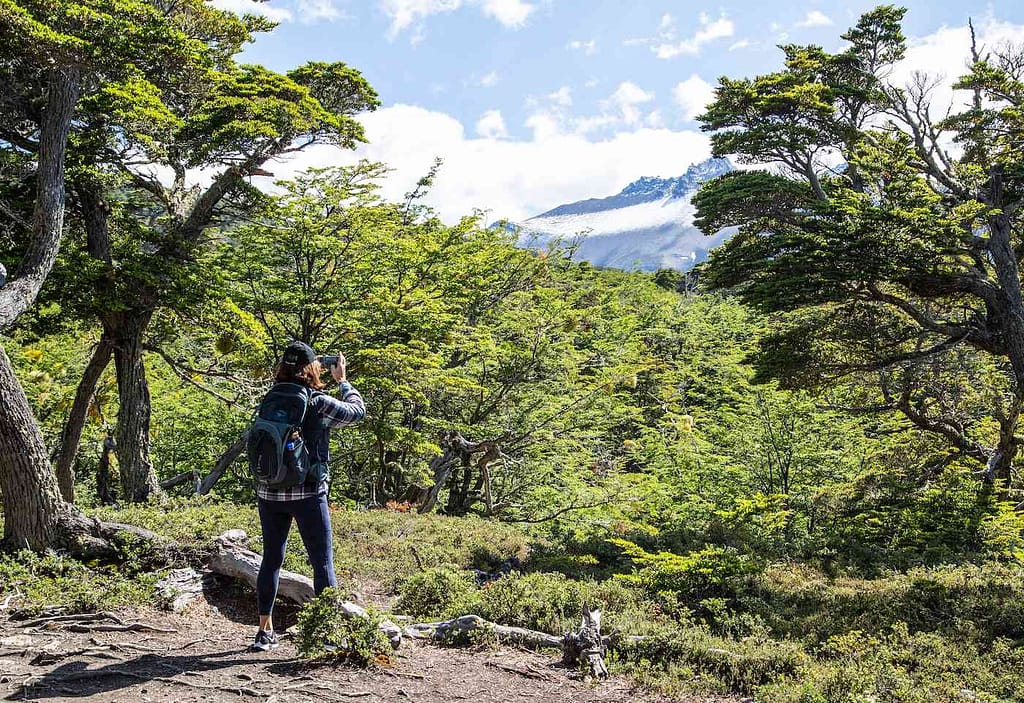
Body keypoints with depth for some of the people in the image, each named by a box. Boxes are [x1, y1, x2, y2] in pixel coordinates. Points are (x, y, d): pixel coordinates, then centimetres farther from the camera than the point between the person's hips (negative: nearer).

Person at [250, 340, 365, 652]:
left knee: (271, 559, 15)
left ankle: (265, 631, 21)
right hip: (307, 493, -5)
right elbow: (358, 411, 3)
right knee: (323, 563, 3)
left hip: (269, 492, 5)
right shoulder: (318, 403, -10)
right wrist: (342, 380, 17)